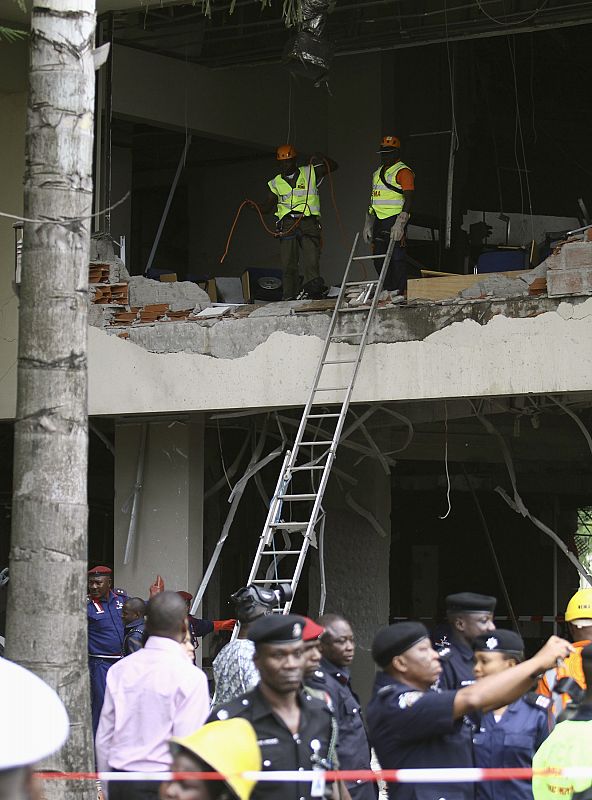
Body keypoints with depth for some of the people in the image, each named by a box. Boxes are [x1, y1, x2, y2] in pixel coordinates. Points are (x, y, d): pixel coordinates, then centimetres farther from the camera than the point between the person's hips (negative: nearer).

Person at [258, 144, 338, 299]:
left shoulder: (309, 173, 9)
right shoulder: (276, 183, 15)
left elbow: (333, 166, 10)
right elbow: (267, 206, 16)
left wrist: (321, 158, -9)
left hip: (308, 222, -2)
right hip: (287, 225, 2)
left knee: (311, 263, -9)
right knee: (288, 264, -2)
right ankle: (289, 297, 0)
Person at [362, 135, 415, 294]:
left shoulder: (403, 172, -5)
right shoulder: (377, 174, 21)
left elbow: (409, 199, -14)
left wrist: (400, 224, -23)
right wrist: (368, 225, 21)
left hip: (395, 219, -8)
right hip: (379, 220, 8)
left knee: (396, 256, -10)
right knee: (379, 258, 8)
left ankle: (400, 292, -8)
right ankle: (388, 291, 15)